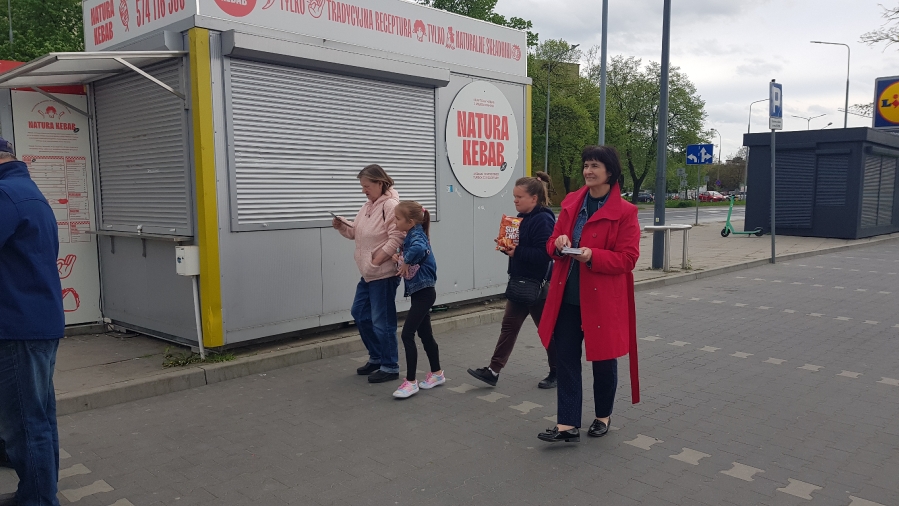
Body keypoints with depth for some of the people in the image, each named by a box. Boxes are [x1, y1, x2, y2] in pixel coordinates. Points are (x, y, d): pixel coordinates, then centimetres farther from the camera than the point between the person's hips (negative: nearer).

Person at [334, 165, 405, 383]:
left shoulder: (390, 205, -16)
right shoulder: (368, 207, 14)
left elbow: (397, 238, -24)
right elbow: (356, 233, 20)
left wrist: (377, 260, -21)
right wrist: (341, 226, 1)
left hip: (384, 274, -10)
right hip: (368, 273, 10)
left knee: (382, 320, -2)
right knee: (359, 313, 17)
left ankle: (390, 366, 12)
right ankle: (376, 357, 31)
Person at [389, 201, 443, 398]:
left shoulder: (417, 236, -19)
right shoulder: (411, 236, 10)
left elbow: (418, 249, -43)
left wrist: (406, 262, -29)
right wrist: (399, 258, -6)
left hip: (424, 293, -10)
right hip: (419, 292, 10)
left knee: (407, 334, -9)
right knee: (425, 334, 17)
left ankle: (410, 382, -2)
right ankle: (437, 374, 30)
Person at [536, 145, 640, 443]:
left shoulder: (625, 211, -8)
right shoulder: (571, 203, 8)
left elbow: (627, 259, -11)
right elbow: (552, 245, 12)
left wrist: (593, 256, -24)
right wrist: (559, 244, -11)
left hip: (603, 299, -4)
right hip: (567, 297, 5)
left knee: (603, 360, 12)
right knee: (565, 359, 4)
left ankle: (603, 416, 33)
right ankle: (567, 424, 11)